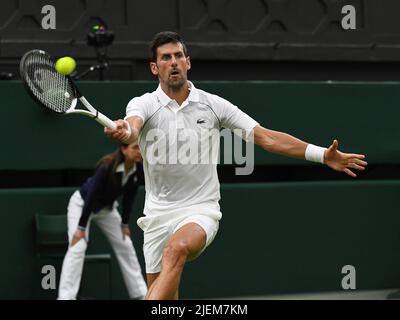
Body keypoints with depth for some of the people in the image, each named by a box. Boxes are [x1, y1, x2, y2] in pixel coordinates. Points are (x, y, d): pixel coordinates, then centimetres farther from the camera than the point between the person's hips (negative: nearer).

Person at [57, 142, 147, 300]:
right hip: (82, 203, -6)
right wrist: (81, 227, -25)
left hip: (107, 208, 6)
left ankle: (141, 294, 13)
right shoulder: (107, 167, -35)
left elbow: (128, 197, -2)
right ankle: (65, 297, -24)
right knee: (77, 247, -20)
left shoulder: (138, 170, -17)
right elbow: (91, 195, -29)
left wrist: (125, 224, 3)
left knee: (126, 247, 4)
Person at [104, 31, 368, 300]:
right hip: (158, 214, 2)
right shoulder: (144, 104, -3)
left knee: (176, 249, -34)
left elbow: (266, 137, -2)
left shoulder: (213, 105, -1)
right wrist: (122, 131, -55)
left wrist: (322, 155, -11)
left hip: (201, 210, -2)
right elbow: (132, 127, -28)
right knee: (163, 295, 6)